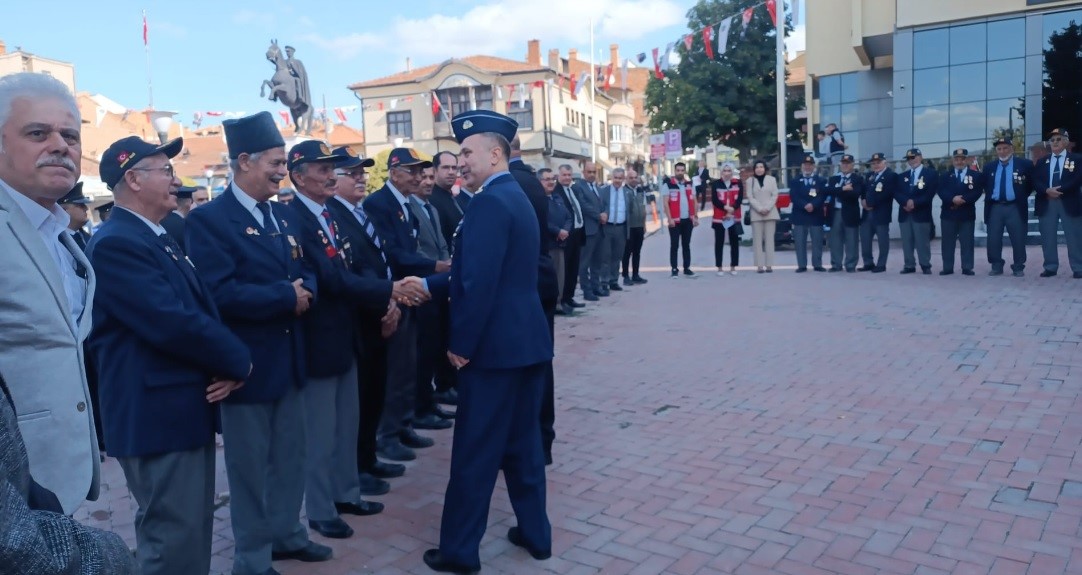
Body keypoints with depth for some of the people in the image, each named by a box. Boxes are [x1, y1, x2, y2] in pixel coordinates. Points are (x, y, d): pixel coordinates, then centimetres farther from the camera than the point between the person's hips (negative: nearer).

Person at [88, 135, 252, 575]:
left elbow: (201, 309, 13)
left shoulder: (160, 238, 15)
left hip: (188, 409, 10)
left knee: (192, 533, 20)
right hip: (158, 416, -10)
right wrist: (238, 361, -11)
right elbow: (174, 323, -26)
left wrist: (228, 365, -6)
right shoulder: (116, 243, -17)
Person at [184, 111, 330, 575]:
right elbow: (221, 293, -24)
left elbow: (307, 272, 10)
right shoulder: (208, 220, -13)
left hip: (289, 358, 7)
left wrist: (306, 291, -13)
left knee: (290, 455, 17)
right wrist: (286, 297, -21)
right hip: (246, 362, -7)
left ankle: (287, 534, 35)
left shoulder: (286, 216, 11)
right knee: (250, 463, 7)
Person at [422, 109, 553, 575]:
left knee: (474, 452, 2)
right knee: (522, 443, 18)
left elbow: (480, 284, -23)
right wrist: (435, 282, 12)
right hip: (526, 339, 10)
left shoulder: (489, 202, -16)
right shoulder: (517, 197, 14)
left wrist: (461, 343, -14)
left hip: (495, 344, -10)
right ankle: (535, 533, 29)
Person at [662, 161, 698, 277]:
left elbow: (693, 201, 13)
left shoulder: (689, 184, 9)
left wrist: (695, 216, 6)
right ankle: (674, 269, 6)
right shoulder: (669, 184, -5)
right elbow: (665, 203, -8)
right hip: (675, 220, -4)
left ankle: (687, 268, 17)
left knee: (686, 245, 10)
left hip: (688, 219, 4)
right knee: (674, 245, 0)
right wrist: (669, 218, -14)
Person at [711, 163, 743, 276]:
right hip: (719, 217, -1)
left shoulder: (738, 183, 5)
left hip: (734, 217, 1)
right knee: (719, 243, 0)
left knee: (734, 242, 4)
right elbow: (714, 200, -7)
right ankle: (720, 267, 5)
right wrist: (725, 208, -21)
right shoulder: (716, 183, 3)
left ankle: (733, 267, 12)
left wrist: (732, 210, -17)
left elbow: (740, 199, -4)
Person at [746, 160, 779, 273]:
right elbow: (750, 198, -1)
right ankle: (760, 265, -3)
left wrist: (767, 208, -11)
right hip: (756, 214, 0)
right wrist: (760, 209, -12)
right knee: (757, 239, -4)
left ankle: (769, 264, 0)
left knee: (769, 239, -1)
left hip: (770, 213, 1)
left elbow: (775, 195, 2)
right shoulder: (749, 181, 7)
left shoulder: (772, 179, 9)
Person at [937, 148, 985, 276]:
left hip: (967, 214, -1)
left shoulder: (976, 176, 8)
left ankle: (967, 268, 4)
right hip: (948, 214, 1)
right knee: (948, 242, 2)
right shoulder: (945, 176, 13)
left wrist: (963, 199, -17)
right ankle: (947, 268, 6)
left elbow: (977, 192, -5)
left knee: (967, 242, 0)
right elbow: (941, 192, -3)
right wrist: (953, 199, -20)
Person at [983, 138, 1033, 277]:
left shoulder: (1024, 164, 1)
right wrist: (990, 197, 9)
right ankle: (996, 267, 11)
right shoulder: (989, 167, 11)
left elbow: (1032, 183, 5)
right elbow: (985, 186, 22)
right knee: (993, 240, 2)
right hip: (995, 208, 3)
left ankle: (1018, 268, 9)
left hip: (1015, 208, -3)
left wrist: (1022, 197, 2)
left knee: (1018, 240, 0)